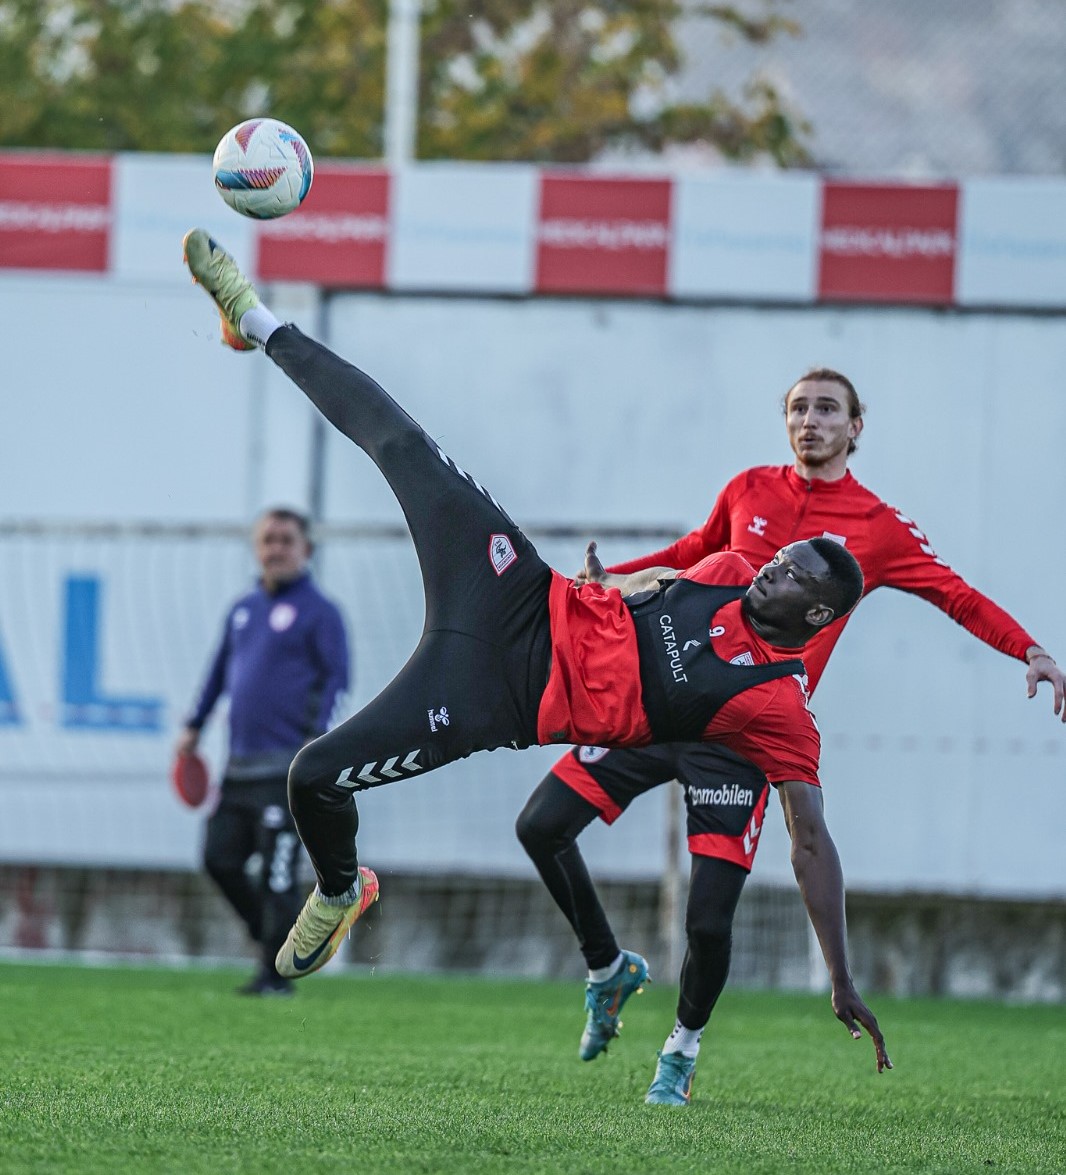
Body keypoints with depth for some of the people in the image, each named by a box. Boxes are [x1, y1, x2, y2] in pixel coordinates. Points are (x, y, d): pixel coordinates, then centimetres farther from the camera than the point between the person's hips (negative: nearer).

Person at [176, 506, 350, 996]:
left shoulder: (319, 611, -2)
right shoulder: (242, 610, 17)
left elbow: (336, 679, -8)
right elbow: (220, 671, 26)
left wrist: (316, 739, -19)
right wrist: (193, 726, 21)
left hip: (287, 767, -7)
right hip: (240, 766, 7)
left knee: (278, 873, -7)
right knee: (220, 859, 4)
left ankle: (276, 973, -1)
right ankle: (271, 934, 20)